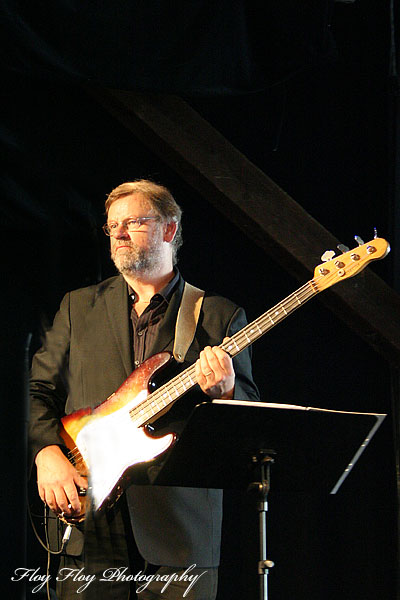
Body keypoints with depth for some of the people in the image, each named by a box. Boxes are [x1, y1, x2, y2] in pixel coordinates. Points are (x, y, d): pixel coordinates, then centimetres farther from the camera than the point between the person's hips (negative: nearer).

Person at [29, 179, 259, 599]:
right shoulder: (79, 307, 15)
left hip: (181, 523, -1)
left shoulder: (221, 316, 9)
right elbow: (39, 389, 10)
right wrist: (48, 454, -8)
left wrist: (225, 390, -17)